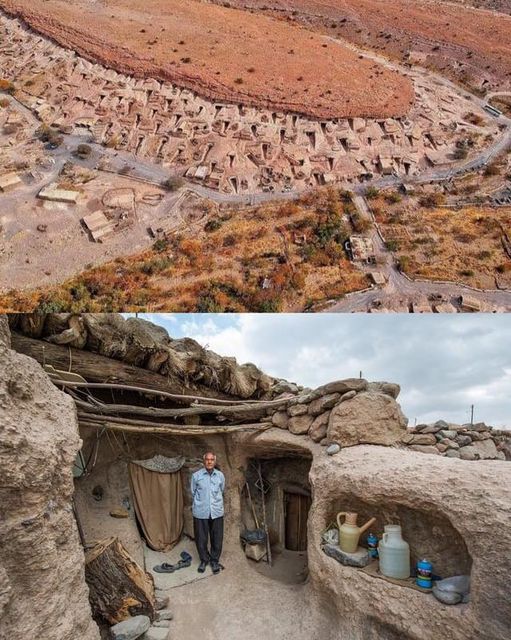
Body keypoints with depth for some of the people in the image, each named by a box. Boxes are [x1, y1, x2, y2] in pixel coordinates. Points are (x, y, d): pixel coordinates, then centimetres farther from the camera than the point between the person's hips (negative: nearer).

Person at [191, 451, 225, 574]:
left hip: (217, 512, 1)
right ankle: (204, 560, 32)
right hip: (200, 512, -1)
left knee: (217, 539, 9)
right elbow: (193, 493, 6)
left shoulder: (220, 475, -1)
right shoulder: (196, 475, -7)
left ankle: (215, 560, 30)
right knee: (201, 538, 9)